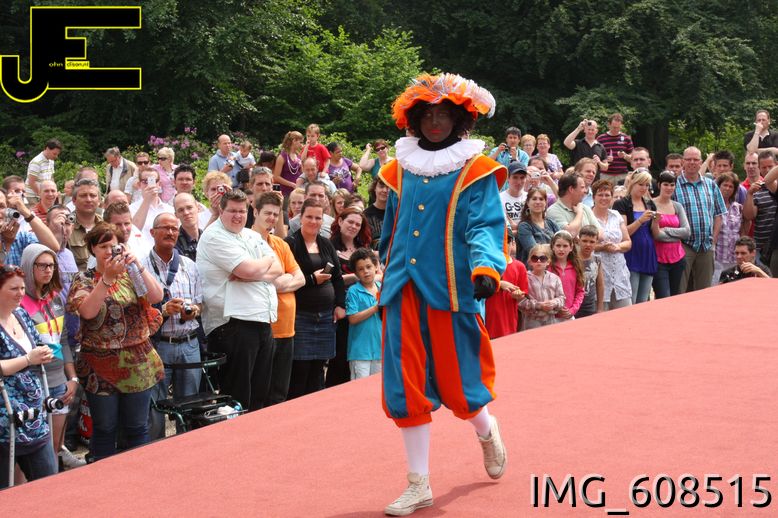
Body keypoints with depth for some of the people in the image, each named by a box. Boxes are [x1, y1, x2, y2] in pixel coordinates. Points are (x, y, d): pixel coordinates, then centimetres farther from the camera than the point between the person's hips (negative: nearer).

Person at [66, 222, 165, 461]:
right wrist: (108, 277, -24)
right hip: (100, 366, -1)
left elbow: (156, 296, -11)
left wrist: (137, 265, -20)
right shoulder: (84, 279, 1)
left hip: (137, 363, 2)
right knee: (104, 430, 6)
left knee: (137, 428, 8)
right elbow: (87, 311, -18)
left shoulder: (130, 275, 5)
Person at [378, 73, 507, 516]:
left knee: (456, 383, 1)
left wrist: (486, 268, -30)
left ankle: (486, 430, 37)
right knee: (407, 387, 1)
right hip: (404, 291, 4)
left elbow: (486, 227, -12)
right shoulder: (402, 169, 12)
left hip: (450, 290, -4)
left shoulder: (474, 171, -2)